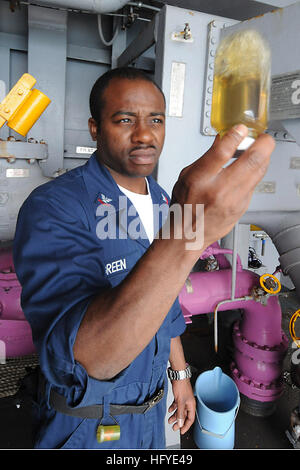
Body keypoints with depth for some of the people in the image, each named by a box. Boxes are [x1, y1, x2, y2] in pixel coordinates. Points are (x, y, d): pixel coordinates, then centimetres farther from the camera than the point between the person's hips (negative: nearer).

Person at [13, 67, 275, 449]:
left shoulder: (164, 202, -2)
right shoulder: (52, 208, -26)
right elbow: (85, 358, -39)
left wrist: (180, 374, 12)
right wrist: (189, 235, -49)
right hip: (89, 425, -5)